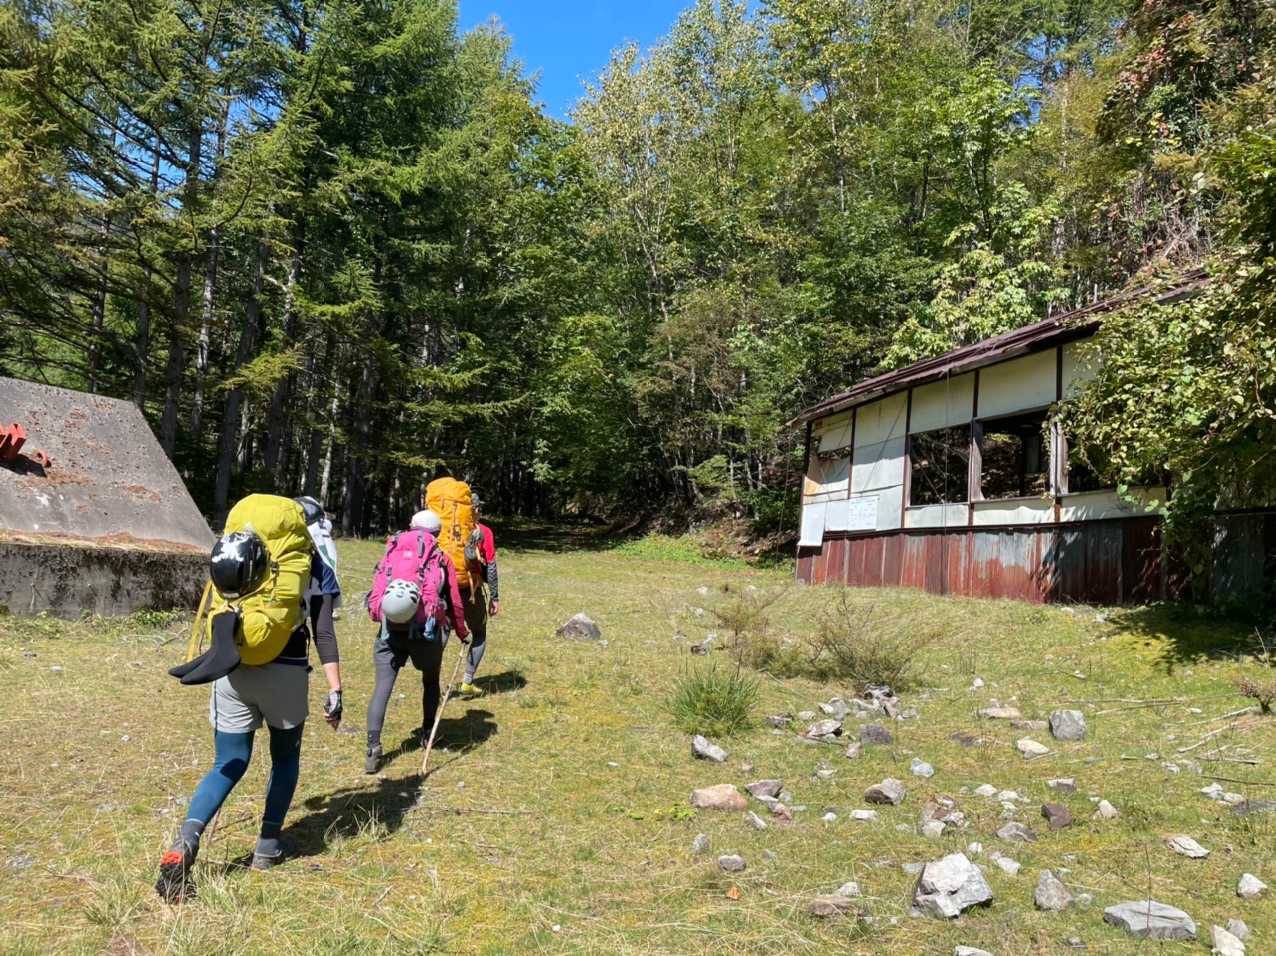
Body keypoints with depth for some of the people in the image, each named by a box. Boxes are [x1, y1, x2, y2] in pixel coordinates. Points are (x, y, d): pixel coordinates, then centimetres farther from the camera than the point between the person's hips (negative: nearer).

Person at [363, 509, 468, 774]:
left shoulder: (393, 551, 14)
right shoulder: (442, 559, 11)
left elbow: (377, 590, 13)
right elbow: (455, 603, 12)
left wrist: (379, 614, 31)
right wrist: (462, 633, 26)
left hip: (390, 630, 0)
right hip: (426, 630, 0)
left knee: (382, 688, -1)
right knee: (431, 682, 24)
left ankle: (373, 746, -15)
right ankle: (427, 734, 33)